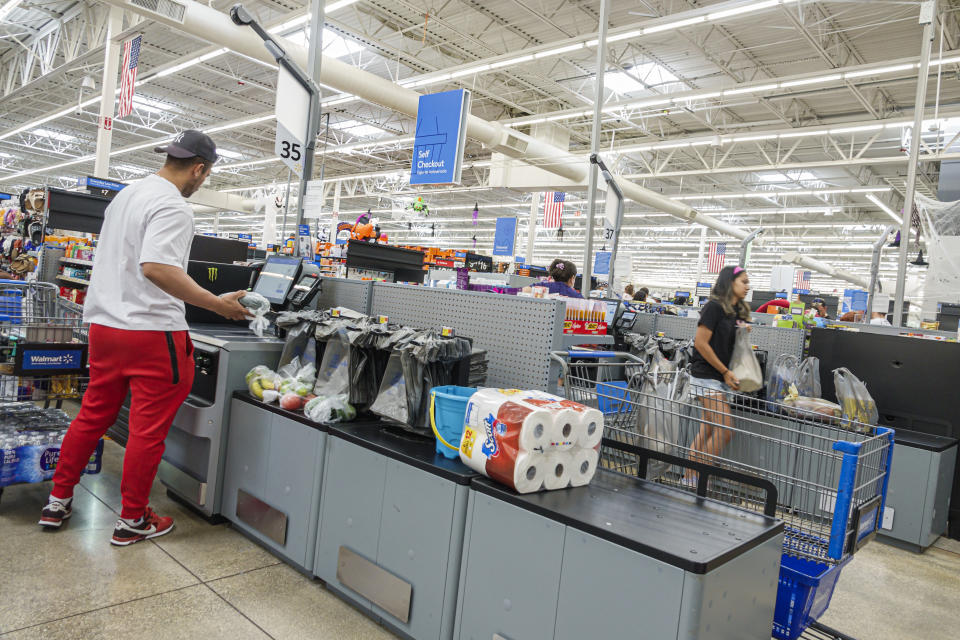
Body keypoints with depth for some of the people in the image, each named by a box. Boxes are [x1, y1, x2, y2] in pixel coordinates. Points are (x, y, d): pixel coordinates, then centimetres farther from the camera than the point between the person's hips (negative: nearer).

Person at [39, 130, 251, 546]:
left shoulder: (125, 196, 15)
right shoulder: (173, 208, -15)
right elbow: (156, 267, -28)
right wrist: (218, 305, -26)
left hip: (104, 324, 9)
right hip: (152, 330, -9)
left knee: (93, 415, 20)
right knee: (149, 429, 3)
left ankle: (57, 502, 31)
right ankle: (132, 522, 15)